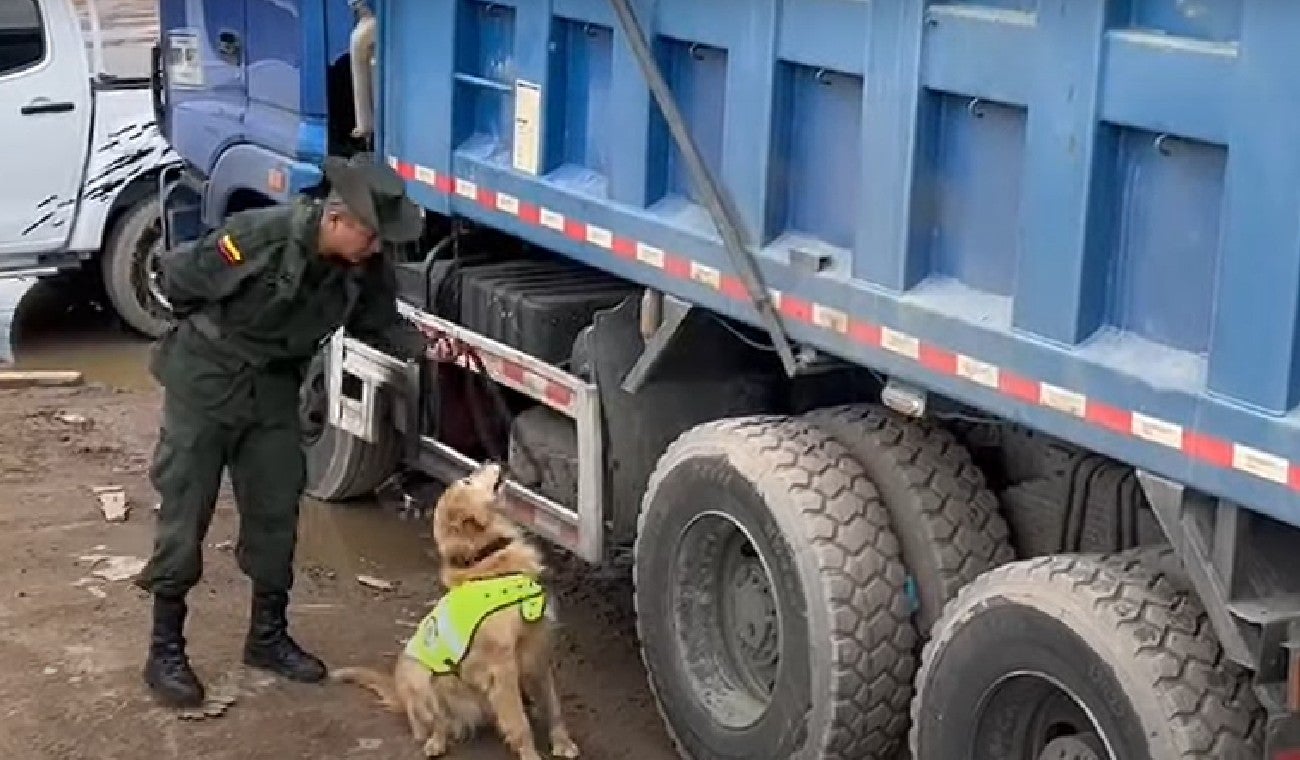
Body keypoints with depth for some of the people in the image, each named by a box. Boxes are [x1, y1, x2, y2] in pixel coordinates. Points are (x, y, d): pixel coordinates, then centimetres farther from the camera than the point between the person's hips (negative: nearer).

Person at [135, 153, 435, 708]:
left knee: (276, 511, 9)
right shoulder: (261, 236, -30)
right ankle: (165, 650, 8)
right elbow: (177, 276, -18)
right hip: (205, 380, -5)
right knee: (185, 514, -1)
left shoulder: (365, 268, -13)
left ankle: (268, 636, 24)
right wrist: (211, 332, -1)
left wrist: (424, 348, -15)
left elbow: (379, 322, 4)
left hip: (273, 388, 5)